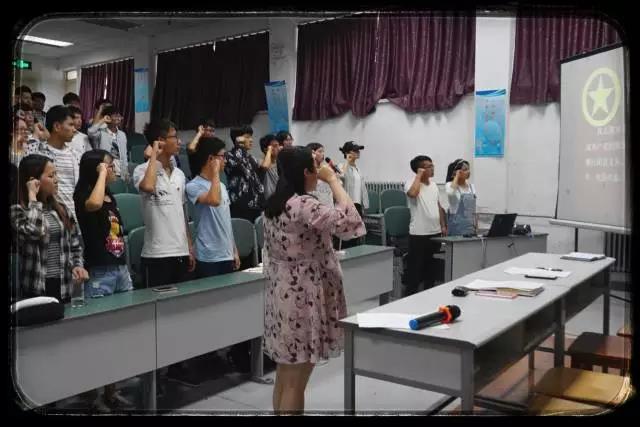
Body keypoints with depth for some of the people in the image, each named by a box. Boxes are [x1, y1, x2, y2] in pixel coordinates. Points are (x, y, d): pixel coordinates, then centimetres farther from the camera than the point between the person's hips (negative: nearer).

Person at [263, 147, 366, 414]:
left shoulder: (273, 205, 9)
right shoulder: (303, 205, -19)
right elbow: (350, 223, -27)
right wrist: (333, 180, -16)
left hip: (281, 293, 9)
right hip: (303, 297, -9)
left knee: (284, 376, 18)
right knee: (295, 383, 2)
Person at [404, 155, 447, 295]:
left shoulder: (434, 184, 13)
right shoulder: (411, 183, -9)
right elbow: (413, 193, -33)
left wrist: (443, 225, 13)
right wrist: (419, 175, -20)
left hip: (435, 232, 7)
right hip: (419, 234, -7)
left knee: (431, 267, 16)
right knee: (415, 268, -1)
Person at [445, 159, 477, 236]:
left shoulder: (471, 186, 11)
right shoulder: (450, 185, -7)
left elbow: (473, 209, 15)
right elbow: (450, 192, -34)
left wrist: (476, 226, 12)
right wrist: (457, 177, -18)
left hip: (471, 227, 6)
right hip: (457, 226, -6)